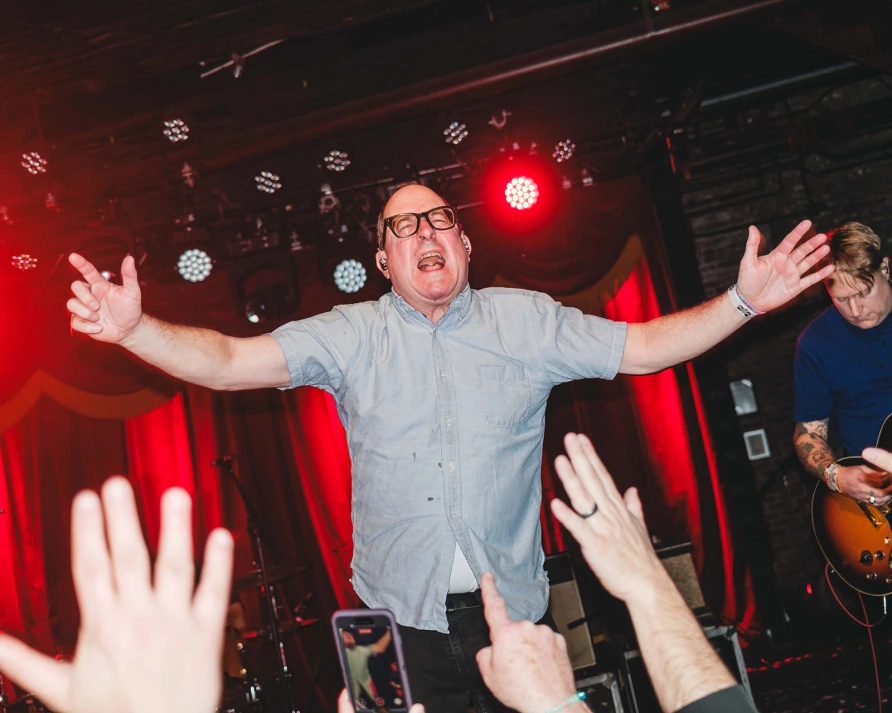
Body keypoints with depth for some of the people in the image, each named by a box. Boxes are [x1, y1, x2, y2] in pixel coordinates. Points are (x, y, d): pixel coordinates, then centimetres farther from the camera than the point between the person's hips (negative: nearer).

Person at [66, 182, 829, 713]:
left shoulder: (526, 320, 0)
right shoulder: (351, 336, -2)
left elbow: (644, 346, -1)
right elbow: (230, 361, -10)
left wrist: (742, 302, -13)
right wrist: (135, 329, -26)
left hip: (511, 610, 1)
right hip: (401, 618, 0)